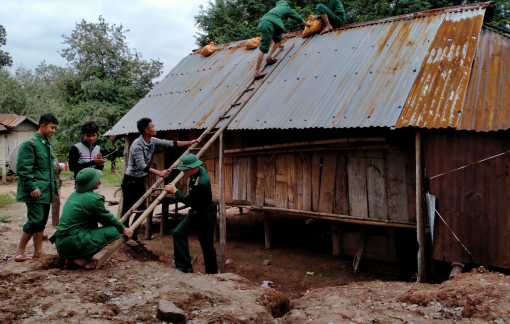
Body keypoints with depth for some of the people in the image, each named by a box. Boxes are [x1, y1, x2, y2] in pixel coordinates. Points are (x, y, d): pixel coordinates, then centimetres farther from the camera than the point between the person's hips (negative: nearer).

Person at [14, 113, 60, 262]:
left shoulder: (48, 145, 17)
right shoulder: (30, 144, -10)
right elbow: (23, 168, -16)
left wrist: (55, 186, 20)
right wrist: (32, 187, -21)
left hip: (46, 191, 9)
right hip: (35, 192, -8)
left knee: (41, 222, 9)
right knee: (35, 220, -10)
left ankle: (38, 252, 15)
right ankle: (20, 251, 5)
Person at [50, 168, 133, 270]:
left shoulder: (74, 194, 13)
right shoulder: (93, 199, -14)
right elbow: (108, 218, -1)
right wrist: (123, 229, 14)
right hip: (72, 243, -9)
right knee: (112, 231, -7)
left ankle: (71, 257, 15)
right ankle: (80, 259, -6)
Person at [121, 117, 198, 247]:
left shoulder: (152, 141, 2)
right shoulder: (137, 145, -23)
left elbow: (171, 144, 8)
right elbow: (142, 166, -26)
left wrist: (190, 142, 9)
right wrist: (159, 173, -29)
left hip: (141, 180, 9)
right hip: (131, 181, -9)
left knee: (141, 209, 10)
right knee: (127, 209, -1)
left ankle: (134, 236, 20)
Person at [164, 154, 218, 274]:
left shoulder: (201, 183, -33)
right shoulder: (200, 169, -3)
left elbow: (189, 201, -22)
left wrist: (175, 191, -12)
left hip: (205, 217, -10)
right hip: (194, 213, 10)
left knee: (207, 246, 4)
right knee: (178, 233, -1)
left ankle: (212, 273, 22)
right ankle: (184, 266, 2)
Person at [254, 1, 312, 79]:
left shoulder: (276, 8, 40)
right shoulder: (287, 8, 22)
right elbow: (298, 17, 32)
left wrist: (279, 43, 53)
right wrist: (306, 24, 50)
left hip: (262, 23, 8)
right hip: (269, 24, -8)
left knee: (279, 39, 26)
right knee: (263, 49, -13)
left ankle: (269, 57, 13)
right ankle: (257, 72, -17)